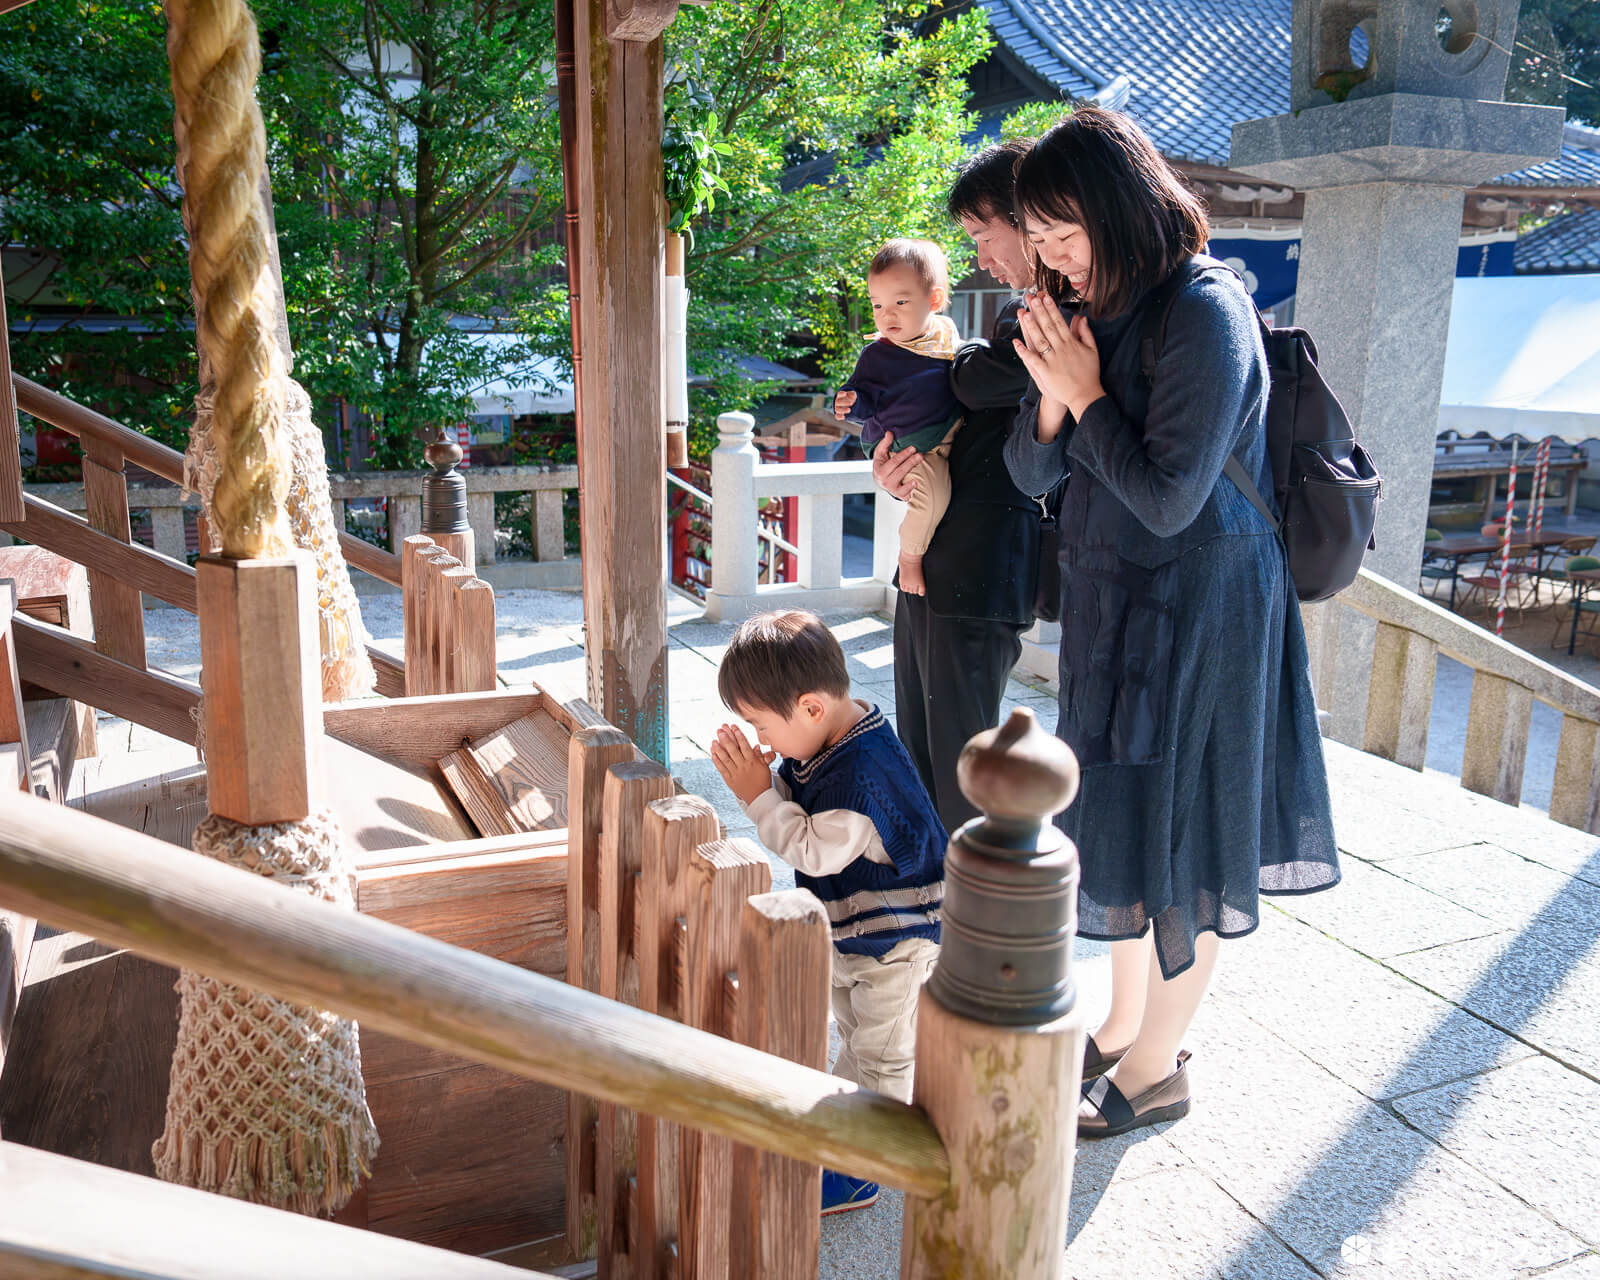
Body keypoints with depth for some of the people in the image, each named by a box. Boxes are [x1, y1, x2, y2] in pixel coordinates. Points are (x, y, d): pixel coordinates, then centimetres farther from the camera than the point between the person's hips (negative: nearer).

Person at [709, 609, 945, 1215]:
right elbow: (800, 807, 5)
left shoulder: (864, 769, -35)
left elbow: (815, 850, -31)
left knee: (880, 1053, 8)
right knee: (857, 1033, 26)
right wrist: (757, 771, -12)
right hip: (850, 928, 10)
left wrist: (758, 795, -25)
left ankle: (852, 1169, 21)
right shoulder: (826, 744, -5)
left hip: (896, 937, -10)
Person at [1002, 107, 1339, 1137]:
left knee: (1177, 839, 4)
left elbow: (1169, 500, -22)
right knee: (1122, 823, 17)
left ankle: (1156, 1072, 22)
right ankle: (1125, 1029, 36)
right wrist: (1053, 396, -12)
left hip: (1197, 613, -8)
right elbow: (1032, 472, 6)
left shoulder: (1206, 314, -18)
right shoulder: (1095, 309, 6)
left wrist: (1086, 393, -16)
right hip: (1112, 601, 8)